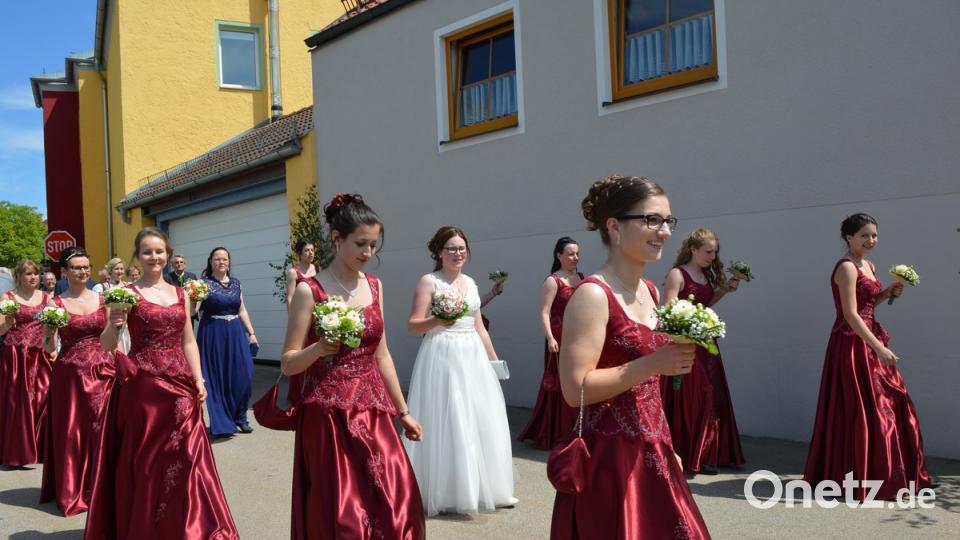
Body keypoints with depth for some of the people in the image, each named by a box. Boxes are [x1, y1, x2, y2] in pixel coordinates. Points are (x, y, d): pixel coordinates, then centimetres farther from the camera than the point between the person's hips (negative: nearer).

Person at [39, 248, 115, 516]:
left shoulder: (103, 299, 5)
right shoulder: (55, 303, -1)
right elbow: (49, 348, -2)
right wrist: (50, 334, -20)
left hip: (102, 371, 1)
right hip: (70, 374, -1)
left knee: (103, 428, 2)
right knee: (71, 431, 6)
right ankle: (73, 491, 22)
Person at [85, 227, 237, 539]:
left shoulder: (181, 294, 11)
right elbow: (106, 346, -5)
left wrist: (198, 379, 3)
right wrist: (114, 324, -26)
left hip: (179, 383, 4)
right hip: (142, 384, -4)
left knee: (183, 457, 5)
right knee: (144, 460, 3)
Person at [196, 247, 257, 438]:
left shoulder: (236, 283, 10)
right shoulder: (204, 283, -3)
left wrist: (251, 333, 10)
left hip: (235, 333, 4)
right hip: (213, 334, -4)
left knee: (242, 375, -2)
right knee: (217, 377, 1)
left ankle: (240, 417, 15)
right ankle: (222, 422, 12)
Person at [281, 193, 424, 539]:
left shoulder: (374, 286, 8)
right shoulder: (310, 291, -9)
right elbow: (289, 364, -7)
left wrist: (402, 410, 16)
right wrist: (320, 348, -27)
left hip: (374, 411, 5)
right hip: (328, 416, -5)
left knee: (393, 506, 4)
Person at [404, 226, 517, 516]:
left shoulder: (470, 282, 15)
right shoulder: (429, 281, -4)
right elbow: (412, 326, -10)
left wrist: (494, 359, 19)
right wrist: (437, 321, -28)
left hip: (473, 357, 7)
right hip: (442, 357, -6)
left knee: (481, 421, 7)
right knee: (445, 422, -4)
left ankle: (481, 489, 20)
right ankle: (444, 492, 8)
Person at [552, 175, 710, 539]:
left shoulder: (650, 291, 10)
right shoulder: (592, 295, -16)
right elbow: (575, 389, -21)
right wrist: (654, 363, -24)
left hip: (652, 451, 8)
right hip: (610, 458, -8)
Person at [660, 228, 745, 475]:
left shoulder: (707, 275, 13)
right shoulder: (677, 274, -10)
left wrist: (725, 289, 10)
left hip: (706, 344, 8)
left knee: (712, 398, 10)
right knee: (690, 401, -2)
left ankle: (714, 454, 19)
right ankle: (693, 457, 7)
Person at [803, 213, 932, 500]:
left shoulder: (869, 266, 14)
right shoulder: (846, 267, -13)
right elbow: (850, 315, -20)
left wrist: (888, 292, 6)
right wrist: (879, 348, -23)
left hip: (870, 341, 9)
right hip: (852, 344, -9)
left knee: (891, 404, 12)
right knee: (861, 409, -4)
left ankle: (892, 476, 23)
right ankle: (858, 479, 7)